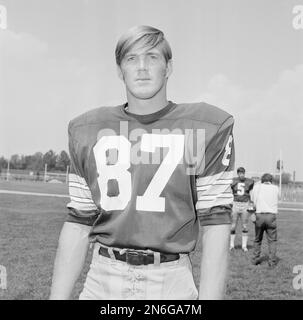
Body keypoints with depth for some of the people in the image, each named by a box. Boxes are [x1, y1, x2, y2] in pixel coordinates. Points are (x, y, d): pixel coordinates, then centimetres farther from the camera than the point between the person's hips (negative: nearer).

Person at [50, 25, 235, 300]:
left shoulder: (207, 128, -4)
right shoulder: (87, 130, 5)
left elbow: (215, 223, -7)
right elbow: (78, 223, 6)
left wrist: (209, 297, -13)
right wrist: (58, 296, 0)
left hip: (173, 283, -2)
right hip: (102, 283, 2)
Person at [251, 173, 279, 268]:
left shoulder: (257, 187, 8)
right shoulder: (275, 188, 8)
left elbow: (252, 200, 11)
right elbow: (277, 200, 13)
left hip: (259, 215, 1)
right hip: (271, 215, -1)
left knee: (257, 239, 16)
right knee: (272, 240, 6)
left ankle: (255, 259, 19)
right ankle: (272, 261, 1)